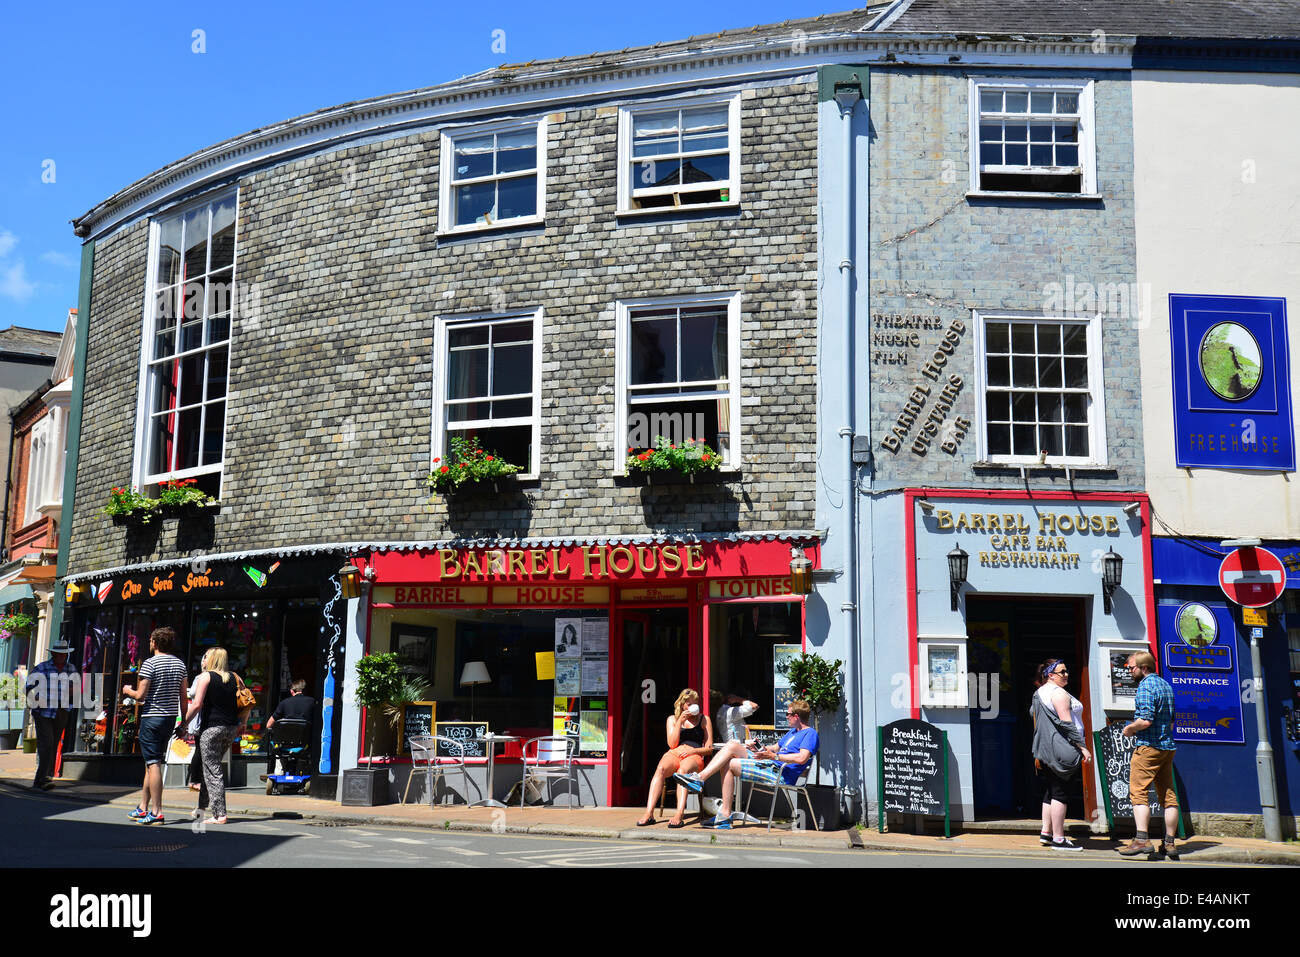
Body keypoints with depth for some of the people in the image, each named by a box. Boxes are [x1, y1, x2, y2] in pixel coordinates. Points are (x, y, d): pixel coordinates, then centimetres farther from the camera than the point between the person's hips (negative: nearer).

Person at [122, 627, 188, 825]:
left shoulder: (150, 663, -11)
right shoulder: (180, 664, 9)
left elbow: (140, 696, -13)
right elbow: (184, 696, 10)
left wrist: (128, 691, 9)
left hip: (152, 717, -7)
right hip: (171, 717, 7)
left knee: (153, 764, -6)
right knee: (152, 762, 16)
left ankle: (156, 812, -8)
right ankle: (143, 807, 23)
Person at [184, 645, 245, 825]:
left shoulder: (206, 676, -4)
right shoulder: (234, 678, 11)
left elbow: (197, 704, -13)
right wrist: (241, 723, 18)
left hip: (211, 727, -6)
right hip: (230, 729, 6)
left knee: (212, 771, -2)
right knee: (209, 766, 21)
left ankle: (219, 814, -6)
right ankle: (202, 807, 27)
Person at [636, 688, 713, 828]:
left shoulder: (704, 719, 18)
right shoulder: (672, 719, 21)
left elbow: (709, 749, 12)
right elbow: (672, 744, 8)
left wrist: (692, 750, -7)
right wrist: (680, 722, 1)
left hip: (695, 755, -2)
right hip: (674, 754, 2)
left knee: (683, 770, -39)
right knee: (661, 768, -34)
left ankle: (679, 815, -53)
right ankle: (649, 813, -43)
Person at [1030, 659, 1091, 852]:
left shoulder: (1039, 693, 17)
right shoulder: (1058, 693, -12)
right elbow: (1066, 723, -18)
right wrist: (1082, 747, -16)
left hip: (1044, 748, 10)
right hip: (1060, 748, -10)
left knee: (1050, 791, 15)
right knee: (1059, 792, -8)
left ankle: (1046, 833, 18)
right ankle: (1058, 839, -7)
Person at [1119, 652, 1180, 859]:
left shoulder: (1145, 686, -12)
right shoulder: (1166, 685, 16)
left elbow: (1146, 720, -23)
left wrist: (1130, 729, -5)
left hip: (1148, 746, -9)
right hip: (1168, 746, 9)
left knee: (1138, 793, -9)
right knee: (1168, 795, 9)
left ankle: (1142, 839, -18)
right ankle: (1169, 843, 12)